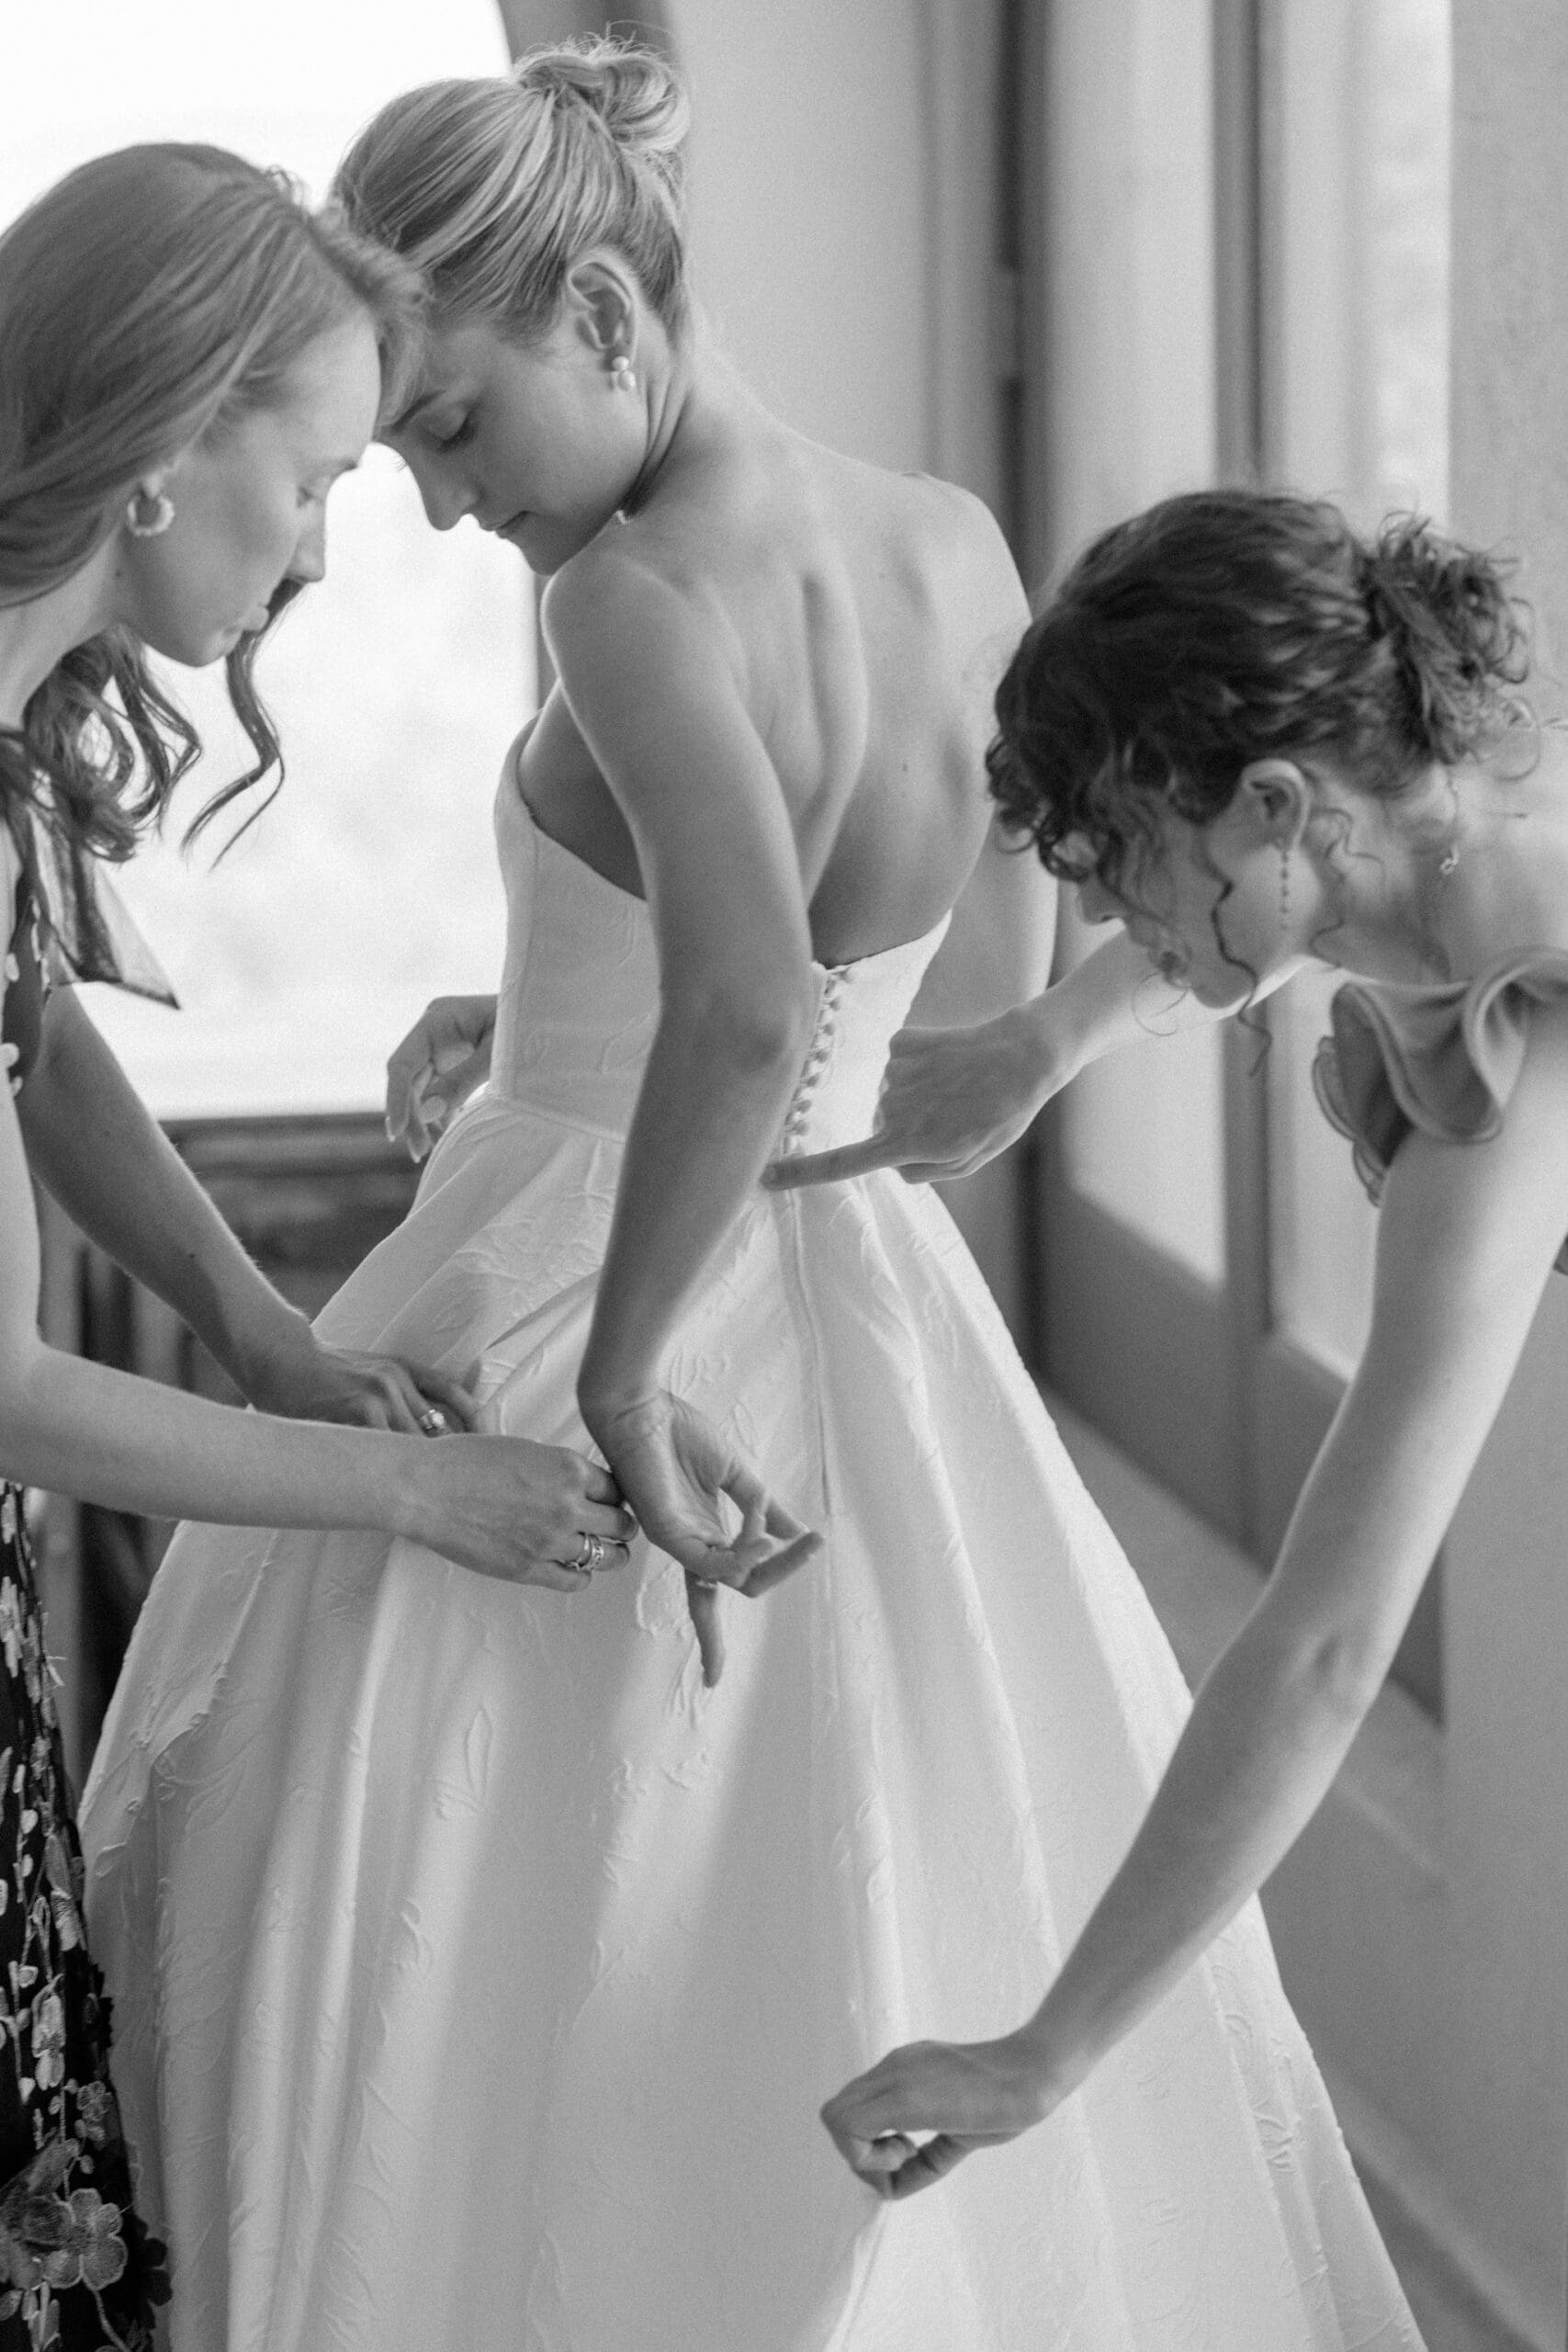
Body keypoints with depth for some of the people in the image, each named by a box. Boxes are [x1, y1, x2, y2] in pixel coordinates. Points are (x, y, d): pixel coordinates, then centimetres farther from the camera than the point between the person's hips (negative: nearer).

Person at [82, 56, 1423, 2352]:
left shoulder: (641, 594, -20)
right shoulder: (958, 550, 2)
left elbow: (755, 1012, -35)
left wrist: (623, 1370, -23)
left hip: (578, 1295, -7)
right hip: (863, 1304, 7)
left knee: (502, 2014, 5)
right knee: (903, 1950, 16)